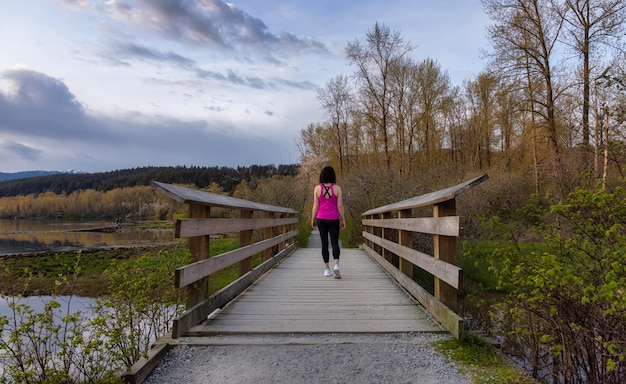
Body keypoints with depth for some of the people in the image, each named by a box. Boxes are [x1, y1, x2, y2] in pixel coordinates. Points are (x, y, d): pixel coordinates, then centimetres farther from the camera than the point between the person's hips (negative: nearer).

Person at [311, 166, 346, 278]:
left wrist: (313, 219, 7)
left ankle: (327, 269, 11)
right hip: (333, 219, -1)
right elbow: (340, 206, -5)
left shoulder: (317, 188, -4)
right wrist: (343, 220, 3)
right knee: (335, 243, 6)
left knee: (324, 243, 9)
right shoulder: (337, 188, -5)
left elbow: (315, 206, -3)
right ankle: (336, 265, -15)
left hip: (321, 219, 1)